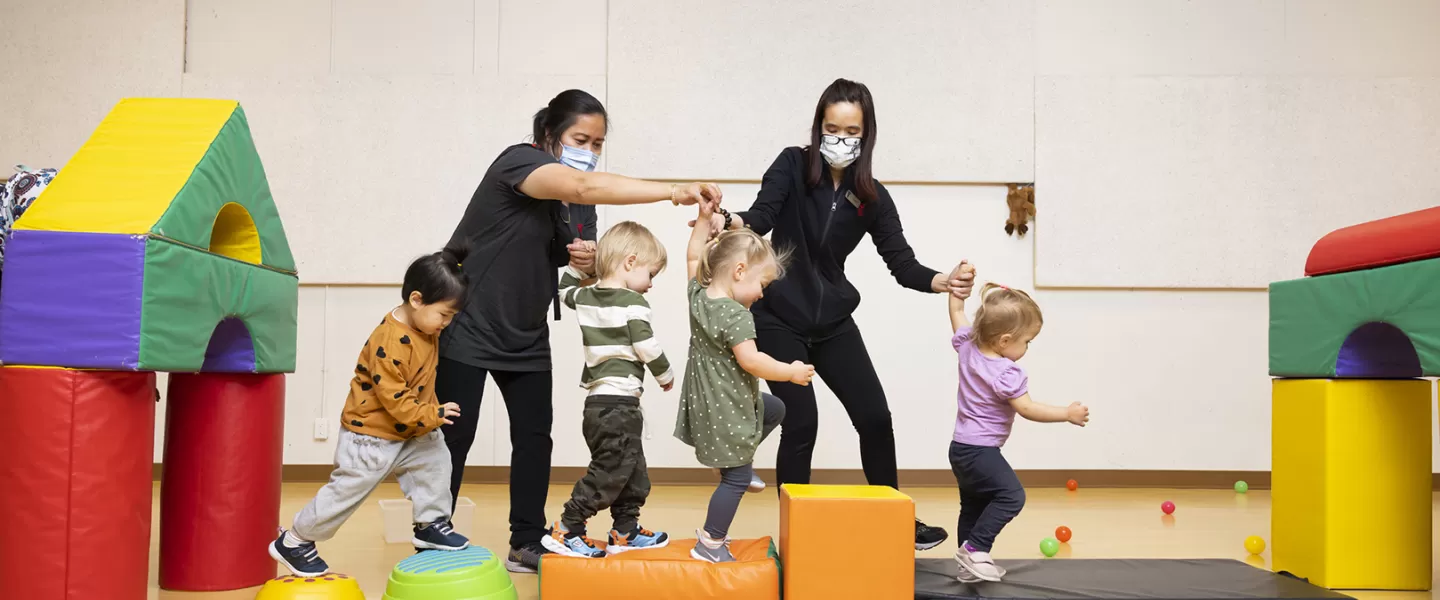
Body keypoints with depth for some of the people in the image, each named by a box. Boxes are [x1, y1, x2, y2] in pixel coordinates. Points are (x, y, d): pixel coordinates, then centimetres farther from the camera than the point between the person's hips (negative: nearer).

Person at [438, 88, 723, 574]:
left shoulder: (574, 200, 5)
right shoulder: (518, 162, -20)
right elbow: (584, 187, -40)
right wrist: (675, 192, -48)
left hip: (524, 335, 8)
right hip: (466, 328, -7)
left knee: (534, 435, 3)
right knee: (453, 436, -3)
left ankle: (527, 544, 12)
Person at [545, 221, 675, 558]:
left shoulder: (586, 298, 9)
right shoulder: (633, 303, -12)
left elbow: (565, 291, 31)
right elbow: (647, 349, -13)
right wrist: (665, 376, 2)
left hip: (597, 401, 9)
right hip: (619, 402, -9)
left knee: (632, 471, 18)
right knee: (610, 471, -3)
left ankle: (626, 532, 25)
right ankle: (566, 532, -2)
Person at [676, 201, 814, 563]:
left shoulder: (698, 294, 1)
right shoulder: (736, 315, -24)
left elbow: (694, 257, 16)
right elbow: (750, 360, -30)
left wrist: (704, 218, 14)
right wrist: (791, 372, -19)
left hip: (708, 401, 10)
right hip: (727, 409, -10)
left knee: (774, 409, 28)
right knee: (736, 479, 0)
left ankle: (735, 462, 26)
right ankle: (709, 544, 6)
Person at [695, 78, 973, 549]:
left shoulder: (872, 197, -1)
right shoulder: (793, 165, -7)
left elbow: (902, 263, -6)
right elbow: (763, 216, -22)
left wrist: (941, 282, -27)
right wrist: (731, 221, -45)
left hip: (832, 321, 4)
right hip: (778, 318, -3)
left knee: (875, 416, 3)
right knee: (801, 421, -10)